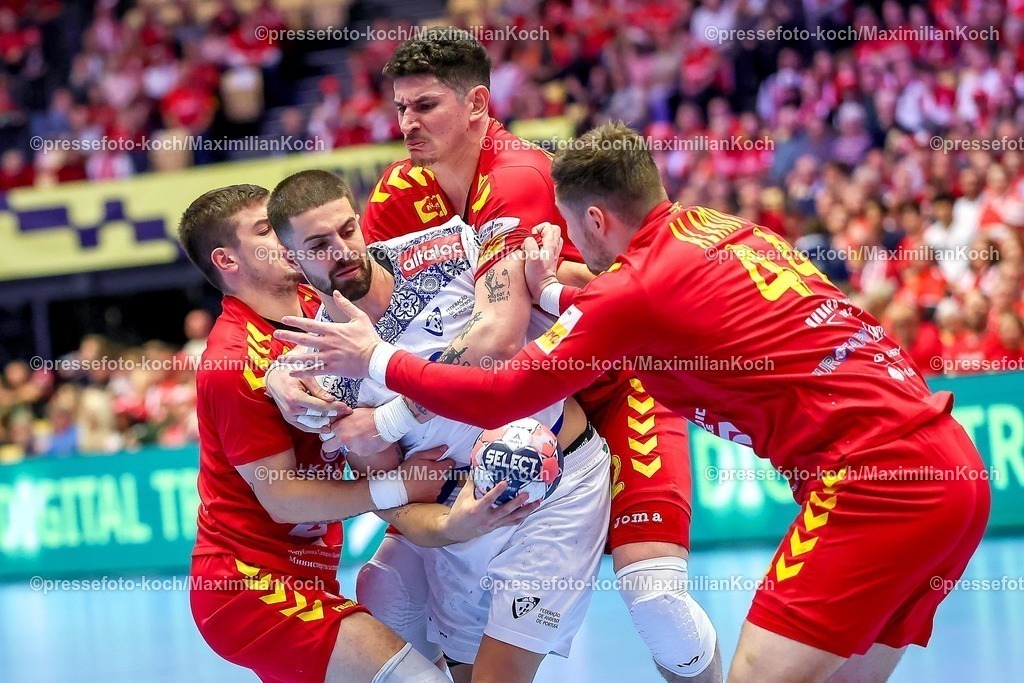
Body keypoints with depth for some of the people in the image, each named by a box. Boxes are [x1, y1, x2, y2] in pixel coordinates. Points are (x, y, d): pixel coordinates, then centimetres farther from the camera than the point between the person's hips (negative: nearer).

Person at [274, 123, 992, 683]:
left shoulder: (639, 285, -6)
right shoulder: (724, 229, 16)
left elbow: (498, 398, -2)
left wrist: (377, 361, 8)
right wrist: (554, 296, 34)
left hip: (873, 477, -9)